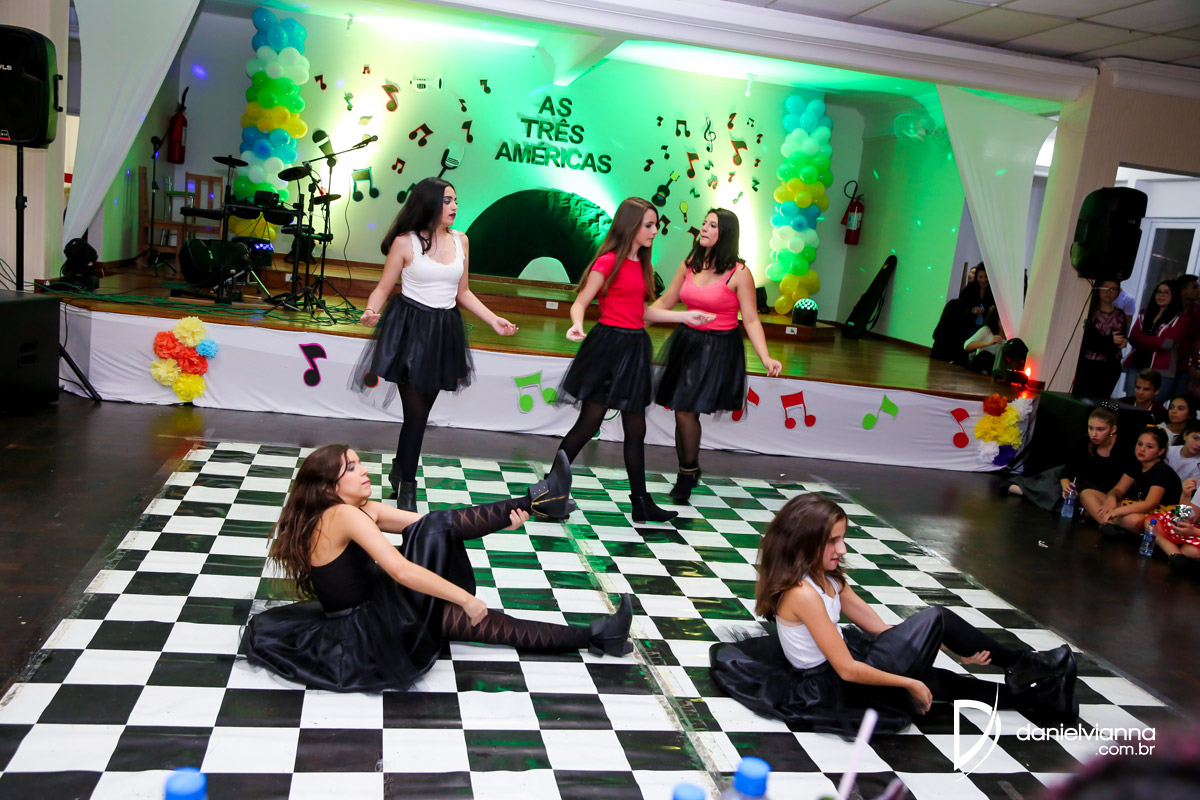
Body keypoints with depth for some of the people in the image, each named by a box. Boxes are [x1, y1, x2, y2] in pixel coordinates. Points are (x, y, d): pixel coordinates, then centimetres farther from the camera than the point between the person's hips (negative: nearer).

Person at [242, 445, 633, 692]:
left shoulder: (363, 511, 9)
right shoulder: (343, 516, -19)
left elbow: (427, 524, 2)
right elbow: (401, 572, -29)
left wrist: (500, 520, -9)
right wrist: (466, 598, -24)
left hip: (372, 620, 9)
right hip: (369, 633, -9)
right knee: (435, 528, -18)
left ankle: (592, 636, 5)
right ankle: (538, 498, -11)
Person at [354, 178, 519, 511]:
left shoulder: (460, 240, 7)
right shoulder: (405, 242, -6)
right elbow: (383, 288, -3)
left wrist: (494, 320, 8)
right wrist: (370, 312, -24)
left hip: (444, 331, 4)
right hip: (410, 328, -4)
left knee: (422, 410, 9)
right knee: (415, 411, -3)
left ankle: (400, 470, 31)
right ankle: (407, 487, 13)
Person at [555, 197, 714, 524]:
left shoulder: (641, 264, 13)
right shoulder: (609, 261, -10)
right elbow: (580, 303, -11)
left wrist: (686, 316, 17)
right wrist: (577, 326, -31)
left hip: (634, 348, 8)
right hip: (608, 344, -7)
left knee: (636, 429, 11)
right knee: (588, 423, -3)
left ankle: (641, 503, 19)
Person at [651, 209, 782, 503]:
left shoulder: (738, 274, -11)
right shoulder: (689, 265, 4)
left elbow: (750, 320, -11)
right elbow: (666, 301, 14)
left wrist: (766, 358, -21)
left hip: (718, 349, -5)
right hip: (687, 342, 5)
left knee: (686, 410, -10)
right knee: (682, 411, 7)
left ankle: (688, 473, 11)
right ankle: (687, 474, 24)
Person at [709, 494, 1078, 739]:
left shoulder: (827, 578, 3)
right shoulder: (803, 593, -26)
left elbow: (879, 627, 7)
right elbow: (847, 670, -24)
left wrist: (955, 649, 3)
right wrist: (909, 684, -12)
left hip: (843, 666, 8)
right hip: (837, 687, -8)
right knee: (936, 618, -6)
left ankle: (1036, 693, 35)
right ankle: (1024, 665, 14)